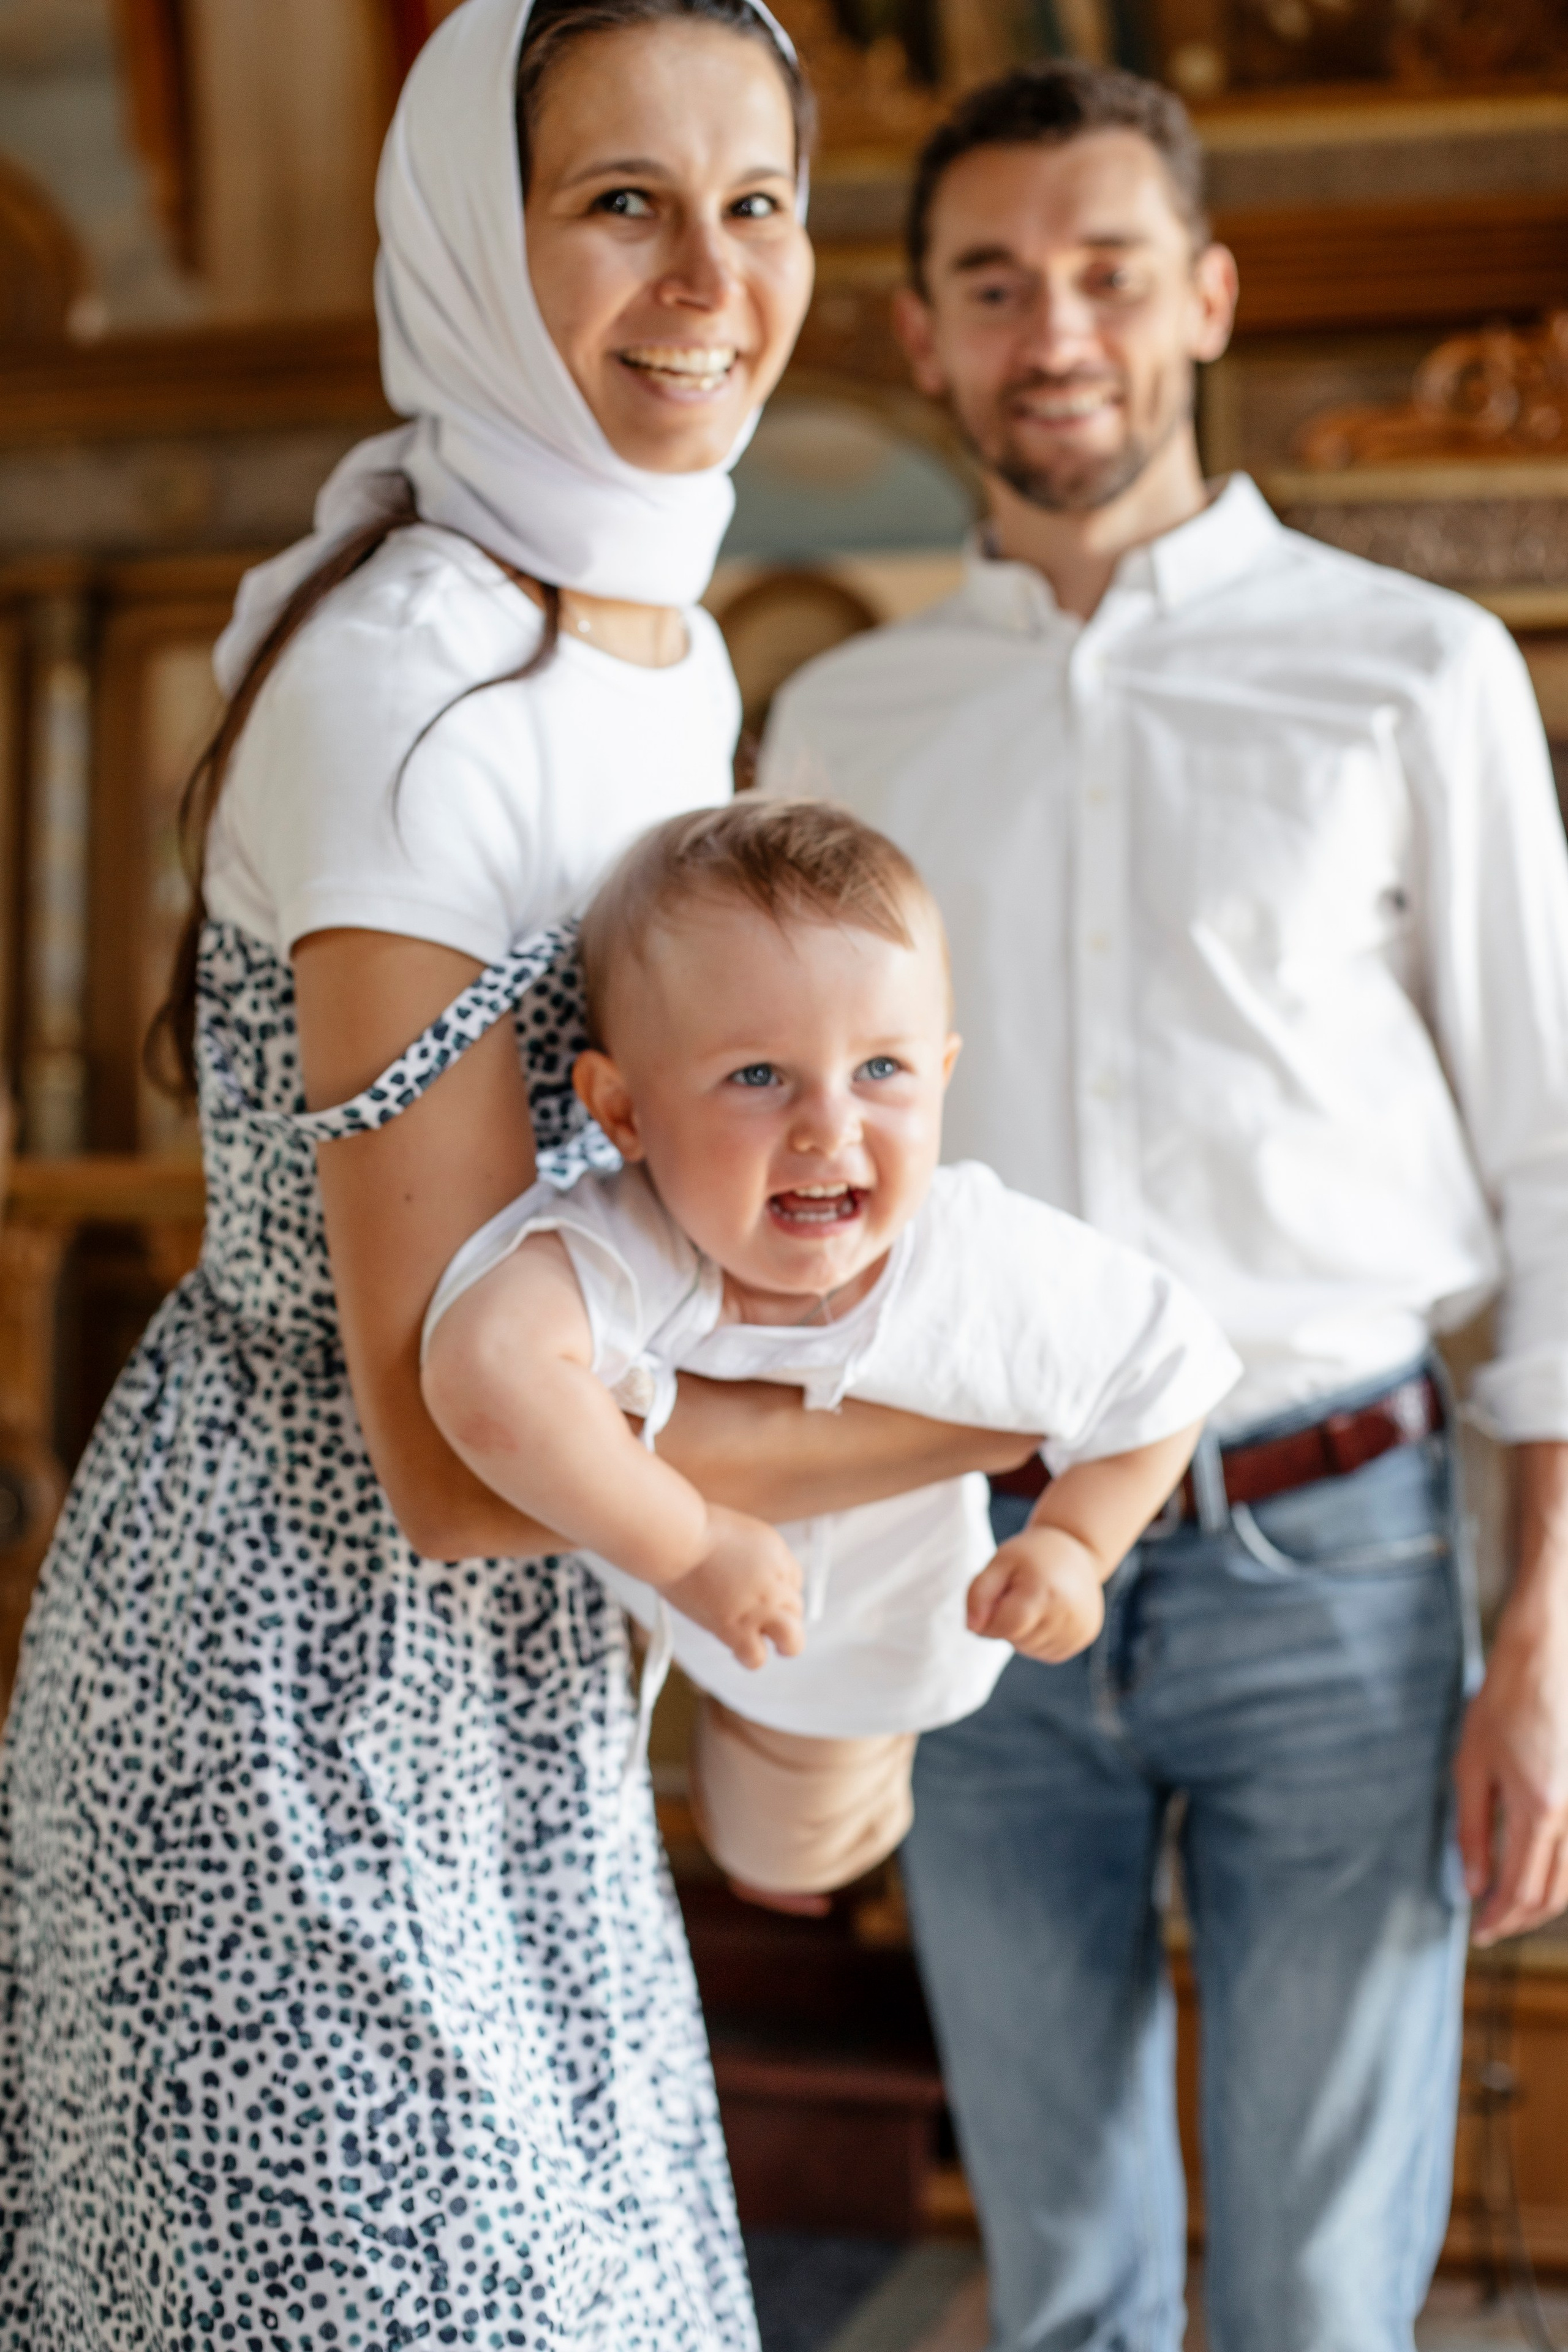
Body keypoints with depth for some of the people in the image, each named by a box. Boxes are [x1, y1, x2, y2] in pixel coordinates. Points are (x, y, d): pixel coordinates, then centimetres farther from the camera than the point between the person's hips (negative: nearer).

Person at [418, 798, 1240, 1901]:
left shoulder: (994, 1269, -38)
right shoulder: (617, 1252, -48)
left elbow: (1169, 1373, -19)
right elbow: (485, 1371, -69)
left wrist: (1073, 1542, -26)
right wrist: (687, 1542, -58)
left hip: (855, 1655, 2)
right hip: (614, 1596, -2)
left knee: (790, 1861, 31)